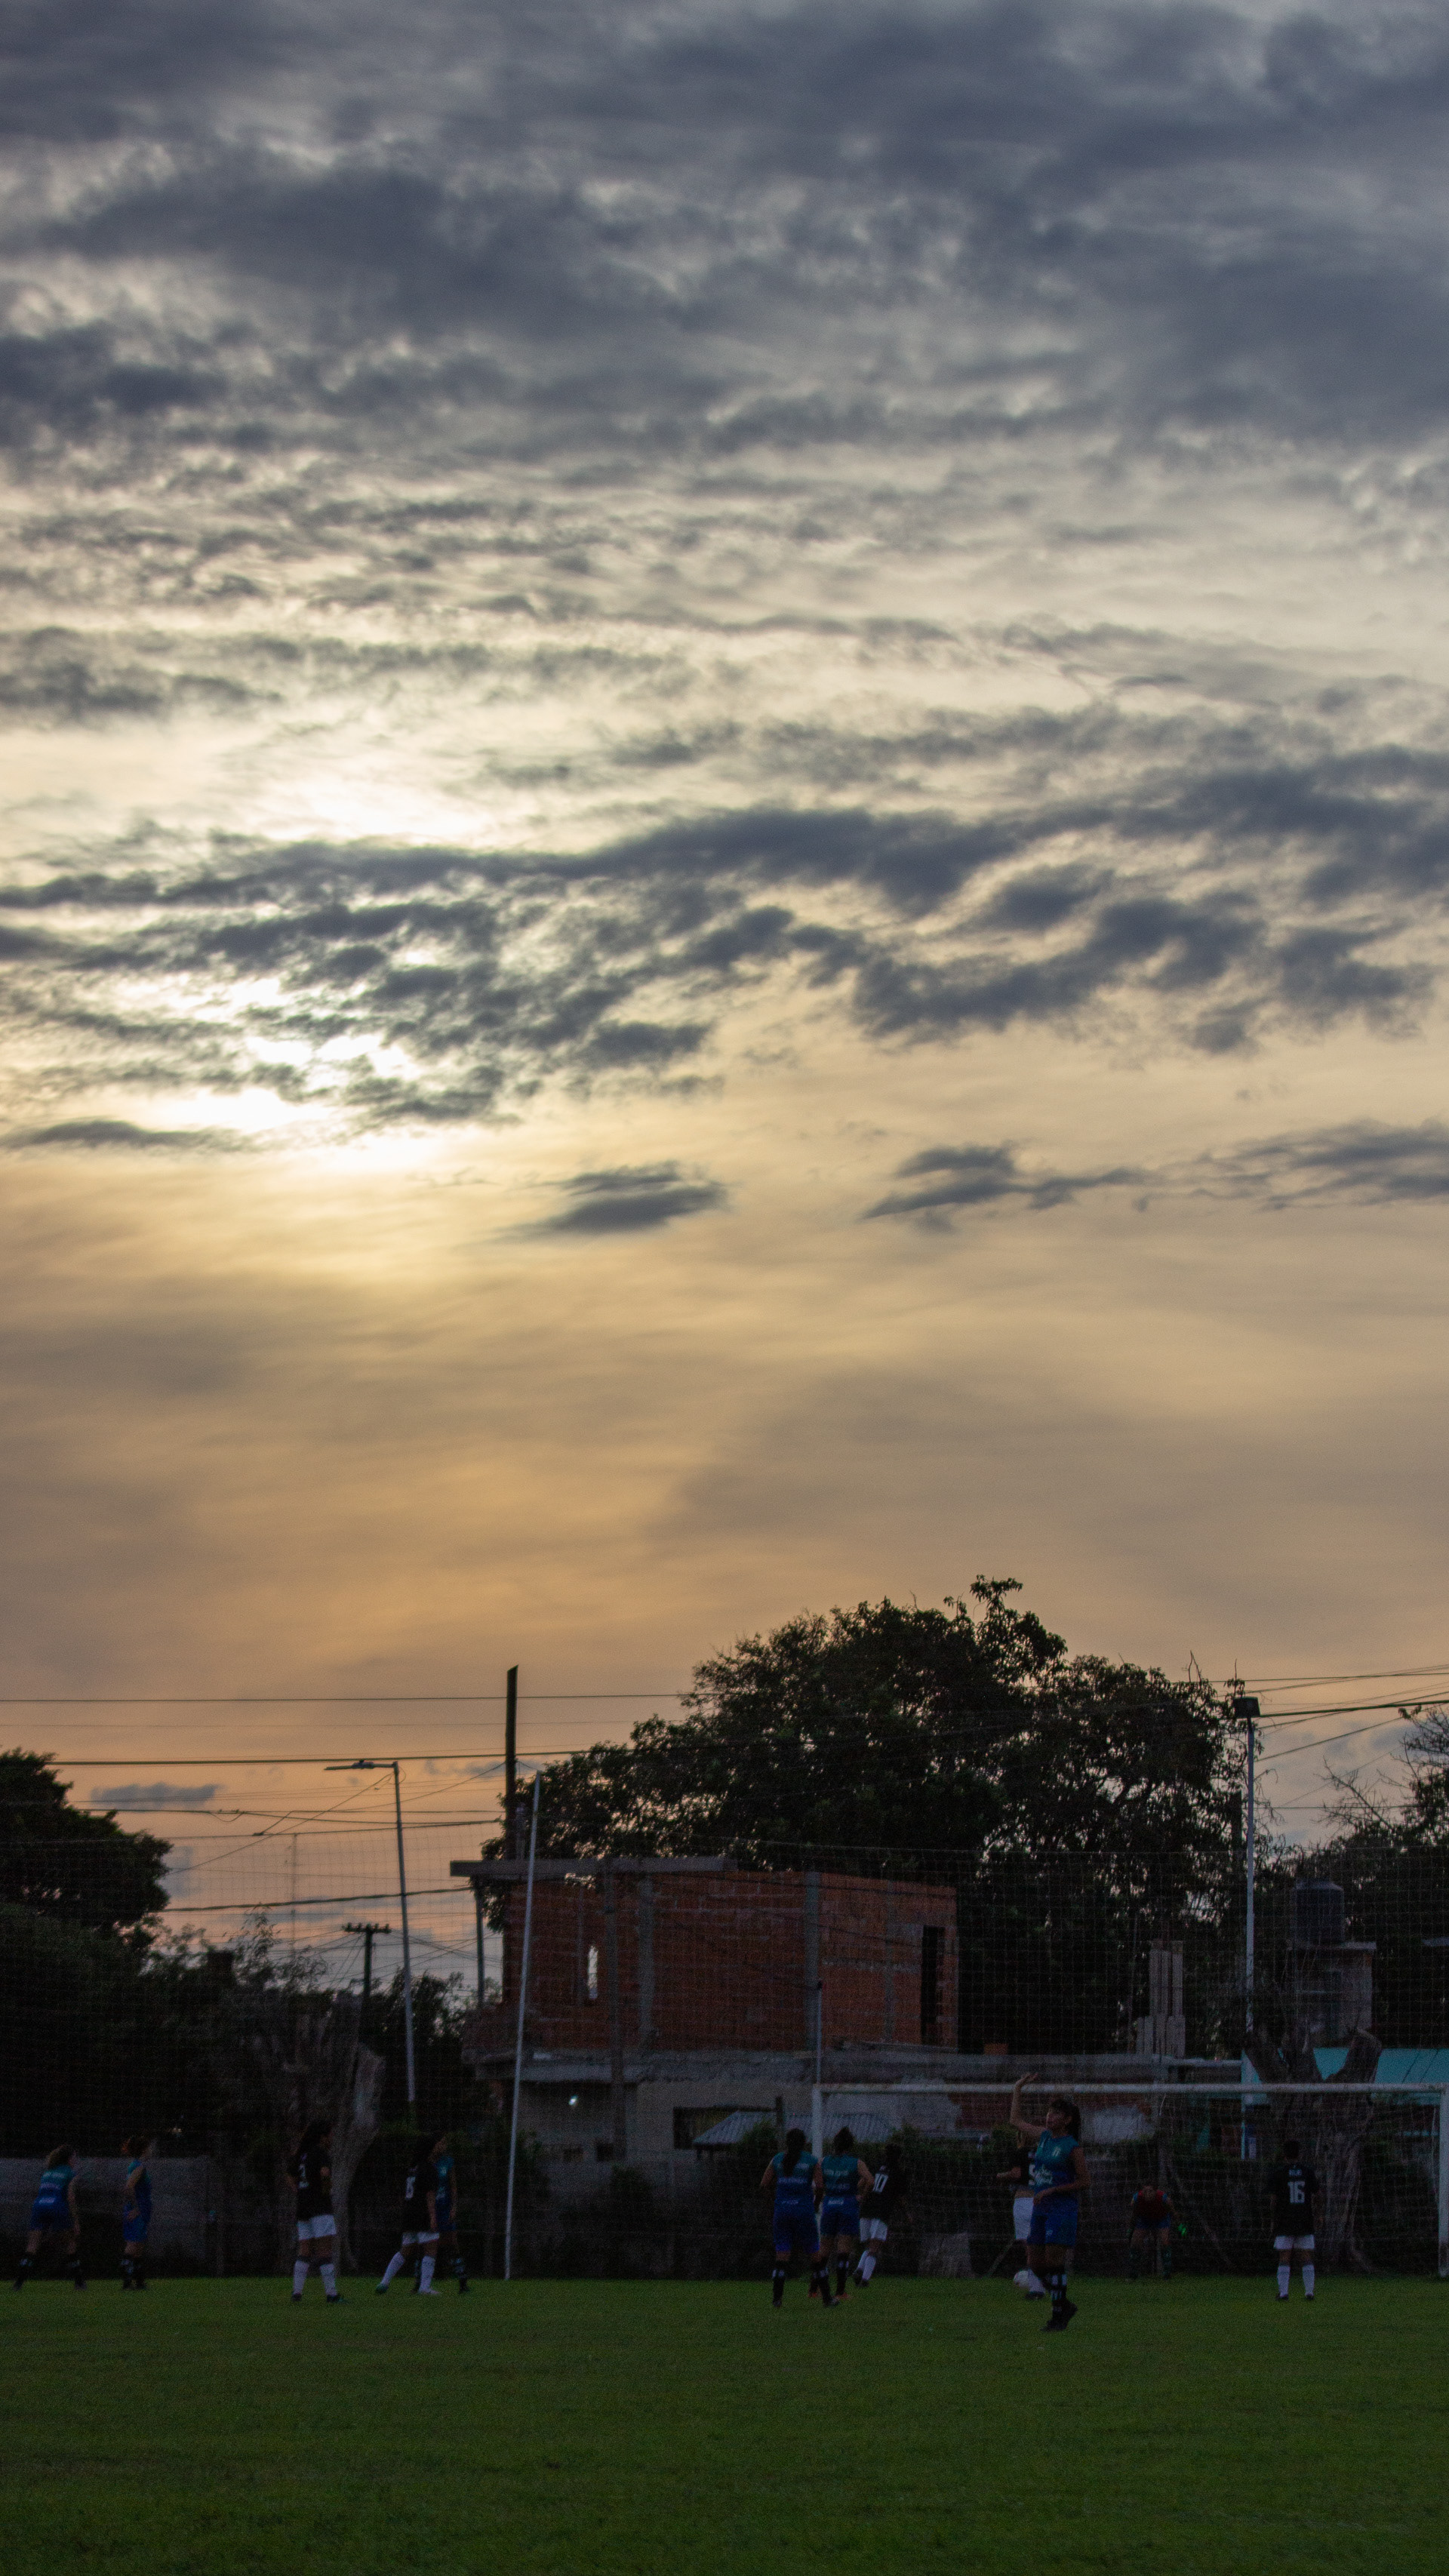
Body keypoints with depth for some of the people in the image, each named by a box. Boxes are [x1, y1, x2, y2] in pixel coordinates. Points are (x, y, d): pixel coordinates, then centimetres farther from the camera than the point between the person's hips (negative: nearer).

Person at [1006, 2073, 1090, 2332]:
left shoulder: (1072, 2147, -9)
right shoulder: (1044, 2137, 11)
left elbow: (1084, 2181, -9)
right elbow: (1016, 2121, 26)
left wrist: (1052, 2191, -13)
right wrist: (1017, 2090, 25)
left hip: (1062, 2207, -7)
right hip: (1040, 2207, 7)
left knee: (1054, 2261, -11)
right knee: (1037, 2264, 6)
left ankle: (1058, 2316, -5)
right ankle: (1065, 2305, 21)